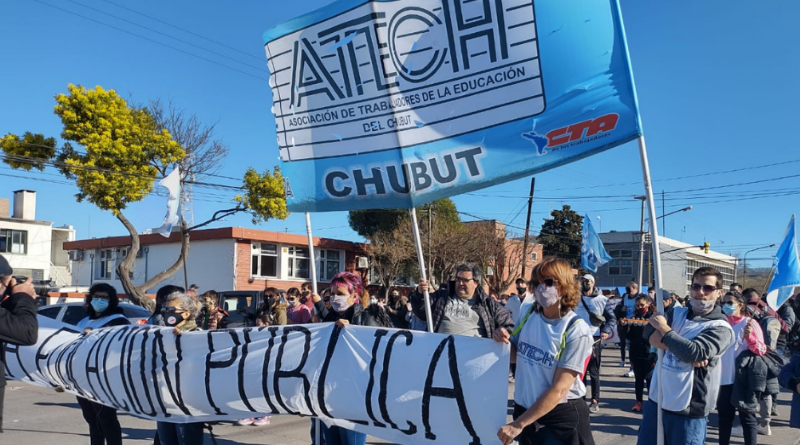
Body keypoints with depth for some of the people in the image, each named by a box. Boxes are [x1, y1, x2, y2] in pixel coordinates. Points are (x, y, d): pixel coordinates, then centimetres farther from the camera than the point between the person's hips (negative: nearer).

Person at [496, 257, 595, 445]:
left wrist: (518, 424, -22)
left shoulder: (577, 331, -17)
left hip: (561, 417, -4)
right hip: (525, 409, 5)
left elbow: (559, 389, -20)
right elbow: (516, 354, 13)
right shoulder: (529, 313, -2)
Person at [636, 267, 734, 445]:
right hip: (657, 400, 5)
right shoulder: (677, 313, 6)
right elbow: (649, 333, -9)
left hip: (688, 409, -5)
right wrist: (682, 350, -21)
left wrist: (664, 327, -12)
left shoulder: (721, 328, -9)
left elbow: (694, 352, -25)